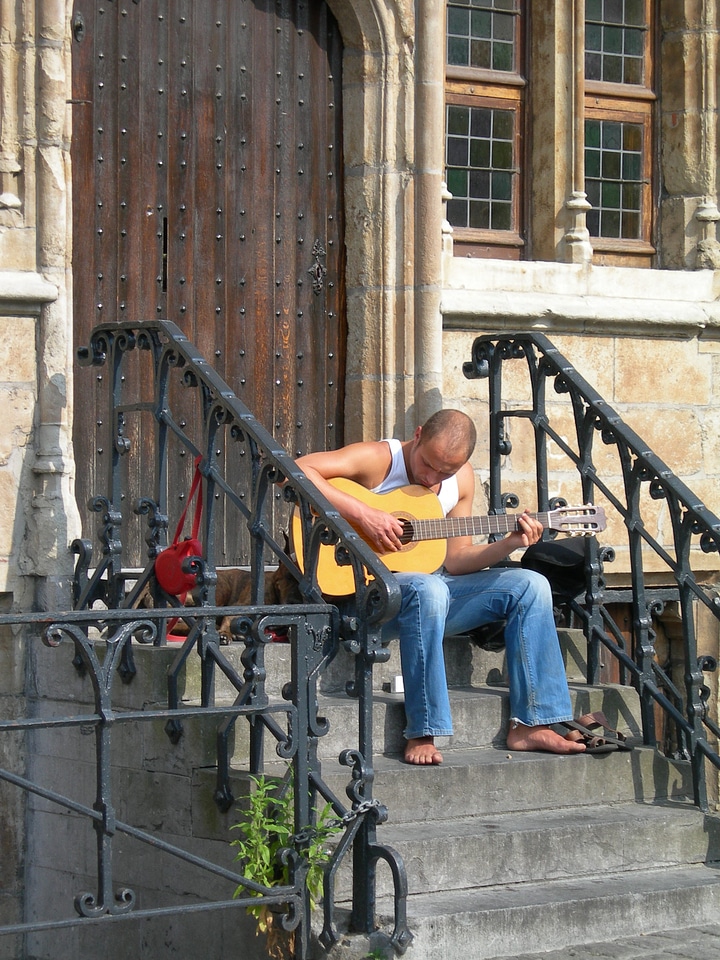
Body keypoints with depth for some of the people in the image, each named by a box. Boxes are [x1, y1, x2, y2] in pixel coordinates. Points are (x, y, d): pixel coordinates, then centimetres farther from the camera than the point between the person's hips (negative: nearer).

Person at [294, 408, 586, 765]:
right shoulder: (378, 459, -13)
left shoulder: (461, 478, 6)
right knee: (427, 590, -40)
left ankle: (529, 725, -10)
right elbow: (295, 470, -26)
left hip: (433, 586, 7)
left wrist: (509, 544, -10)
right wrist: (361, 513, -32)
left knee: (530, 586, -8)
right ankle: (421, 735, -33)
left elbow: (455, 560, 7)